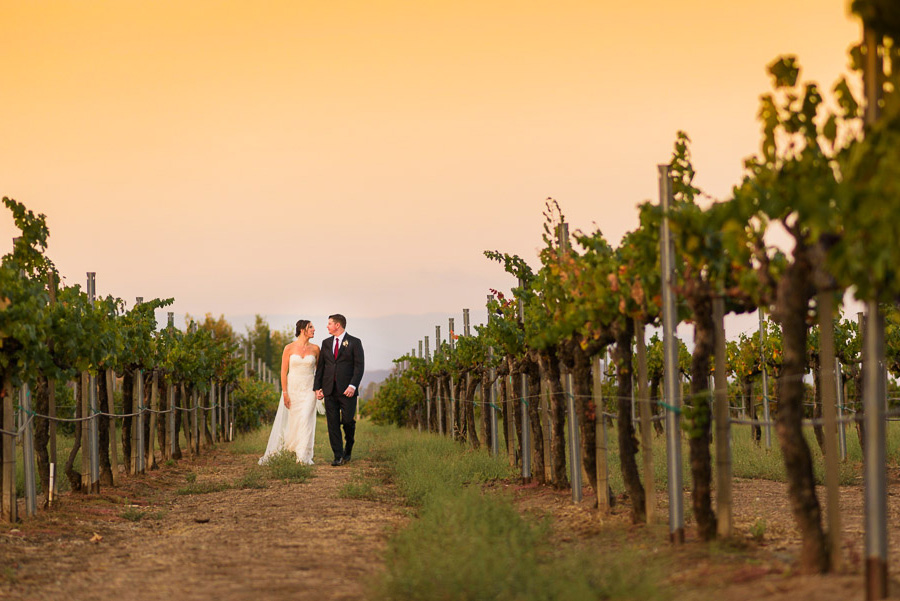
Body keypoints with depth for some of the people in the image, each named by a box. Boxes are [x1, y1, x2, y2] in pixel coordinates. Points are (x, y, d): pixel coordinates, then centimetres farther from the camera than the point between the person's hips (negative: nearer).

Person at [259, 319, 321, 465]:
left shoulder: (315, 349, 4)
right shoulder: (289, 348, -2)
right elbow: (284, 371, -2)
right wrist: (285, 393, -7)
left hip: (308, 389, 1)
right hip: (292, 388, -1)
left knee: (305, 420, -12)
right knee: (288, 421, 3)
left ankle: (304, 456, -8)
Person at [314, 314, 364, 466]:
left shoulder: (354, 342, 1)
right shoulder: (326, 343, 14)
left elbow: (359, 366, -5)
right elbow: (320, 366, 14)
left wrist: (353, 386, -17)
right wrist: (317, 387, 6)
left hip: (347, 390, -4)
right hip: (329, 390, 4)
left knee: (348, 421, -5)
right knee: (333, 424, -1)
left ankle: (348, 449, 20)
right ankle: (338, 456, 2)